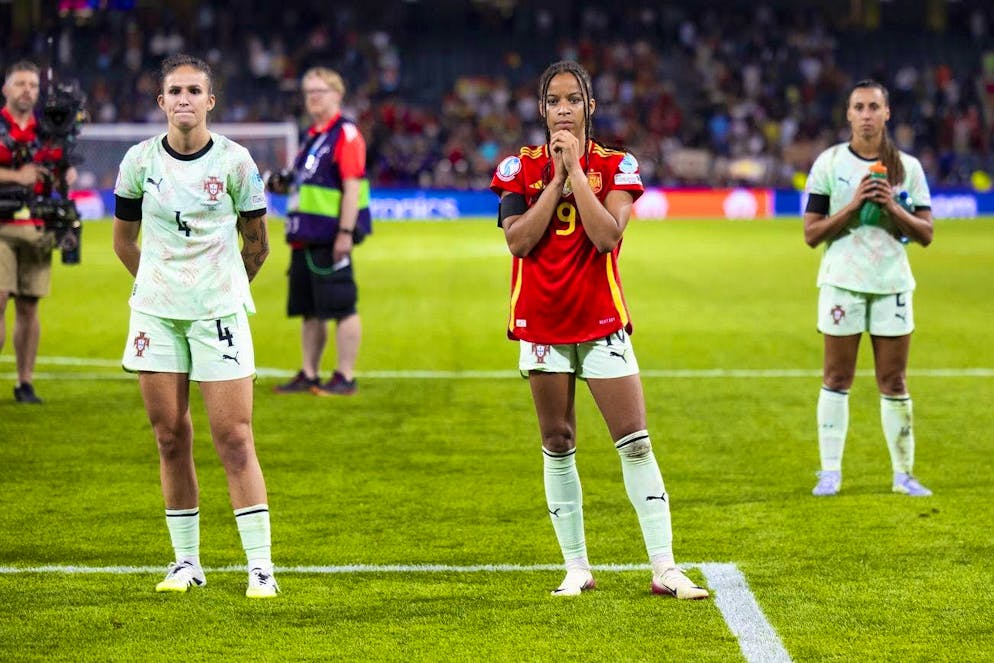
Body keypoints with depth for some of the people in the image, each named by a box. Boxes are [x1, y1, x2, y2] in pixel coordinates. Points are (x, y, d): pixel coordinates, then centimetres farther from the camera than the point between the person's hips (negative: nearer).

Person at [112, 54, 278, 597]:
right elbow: (123, 238, 15)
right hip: (155, 313, 3)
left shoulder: (234, 161, -4)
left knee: (233, 439, -7)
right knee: (170, 438, 5)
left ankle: (260, 564, -5)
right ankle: (186, 561, 14)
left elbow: (256, 242, 8)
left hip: (219, 313, -2)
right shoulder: (139, 160, 1)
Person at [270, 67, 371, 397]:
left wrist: (346, 232, -21)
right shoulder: (313, 135, 18)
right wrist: (285, 185, 8)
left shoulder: (345, 134, -9)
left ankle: (345, 378, 0)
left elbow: (352, 186, -16)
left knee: (341, 308, -4)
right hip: (306, 237, 9)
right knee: (309, 311, 12)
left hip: (331, 240, -9)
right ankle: (309, 375, 19)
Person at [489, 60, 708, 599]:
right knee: (557, 446, 6)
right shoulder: (519, 167, 1)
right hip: (541, 325, 1)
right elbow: (519, 240, -12)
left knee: (635, 442, -6)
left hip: (602, 323, -1)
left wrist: (576, 169, -16)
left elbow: (607, 236, -16)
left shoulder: (616, 166, -1)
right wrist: (558, 177, -12)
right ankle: (576, 567, 14)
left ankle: (664, 567, -5)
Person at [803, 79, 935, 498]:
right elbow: (811, 233, -3)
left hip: (892, 283, 1)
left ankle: (903, 473, 10)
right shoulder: (829, 163, 0)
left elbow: (925, 234, 4)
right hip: (843, 281, -1)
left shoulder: (907, 167, 5)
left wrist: (892, 207, -12)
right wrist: (854, 205, -15)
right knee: (837, 377, 1)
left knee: (894, 381, 3)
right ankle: (830, 471, 7)